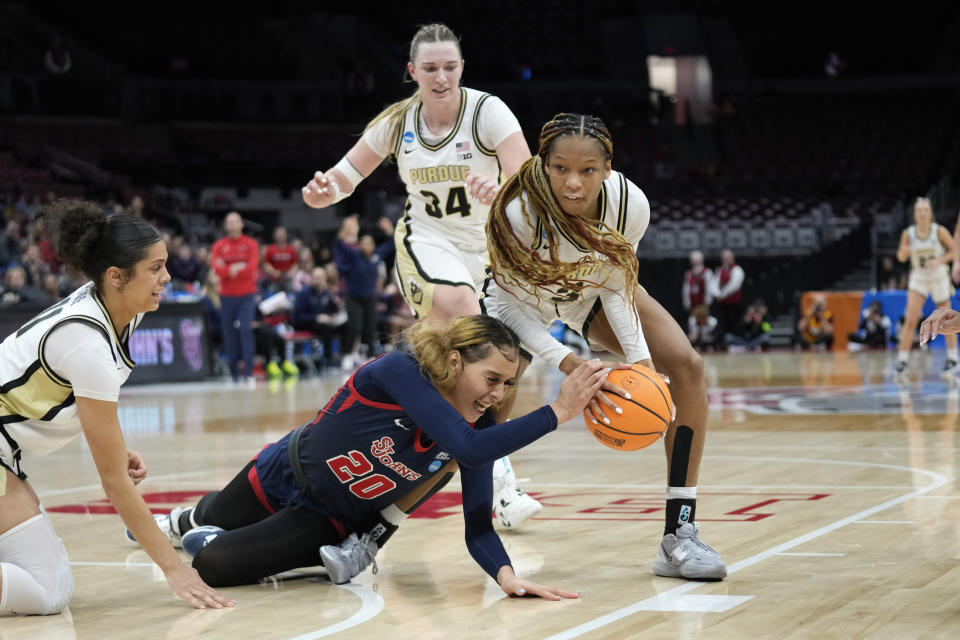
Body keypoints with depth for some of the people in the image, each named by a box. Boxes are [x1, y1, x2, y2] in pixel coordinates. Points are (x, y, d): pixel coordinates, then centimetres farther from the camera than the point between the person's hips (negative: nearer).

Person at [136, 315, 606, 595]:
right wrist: (557, 412, -50)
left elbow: (477, 526, -21)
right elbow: (468, 448, -50)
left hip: (329, 520, 2)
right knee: (214, 521, 27)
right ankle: (185, 520, 66)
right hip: (284, 474, -2)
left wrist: (505, 574, -41)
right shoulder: (399, 371, -37)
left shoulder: (482, 425, -22)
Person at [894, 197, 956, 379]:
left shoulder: (940, 231, -14)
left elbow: (954, 250, -5)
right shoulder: (908, 234, -9)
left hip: (939, 277, -1)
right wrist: (904, 251, -21)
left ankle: (952, 359, 25)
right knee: (910, 319, -12)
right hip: (918, 277, 1)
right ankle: (903, 361, -9)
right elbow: (901, 258, 2)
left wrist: (939, 261, -21)